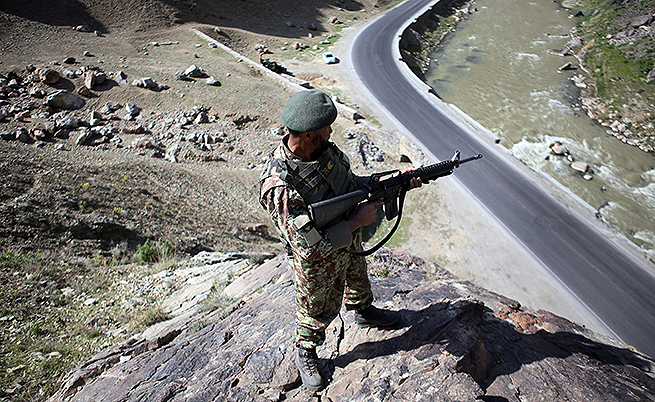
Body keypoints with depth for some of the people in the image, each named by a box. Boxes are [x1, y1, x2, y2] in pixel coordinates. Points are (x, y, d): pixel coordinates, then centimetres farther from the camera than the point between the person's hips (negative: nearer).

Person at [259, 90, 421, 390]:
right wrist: (358, 221, -28)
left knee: (358, 281, 33)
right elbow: (311, 244, -36)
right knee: (319, 311, 20)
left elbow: (352, 184, -1)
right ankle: (305, 353, 51)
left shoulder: (325, 149, -16)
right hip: (318, 263, -6)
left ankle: (363, 312, 66)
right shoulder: (278, 187, -39)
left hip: (350, 241, 6)